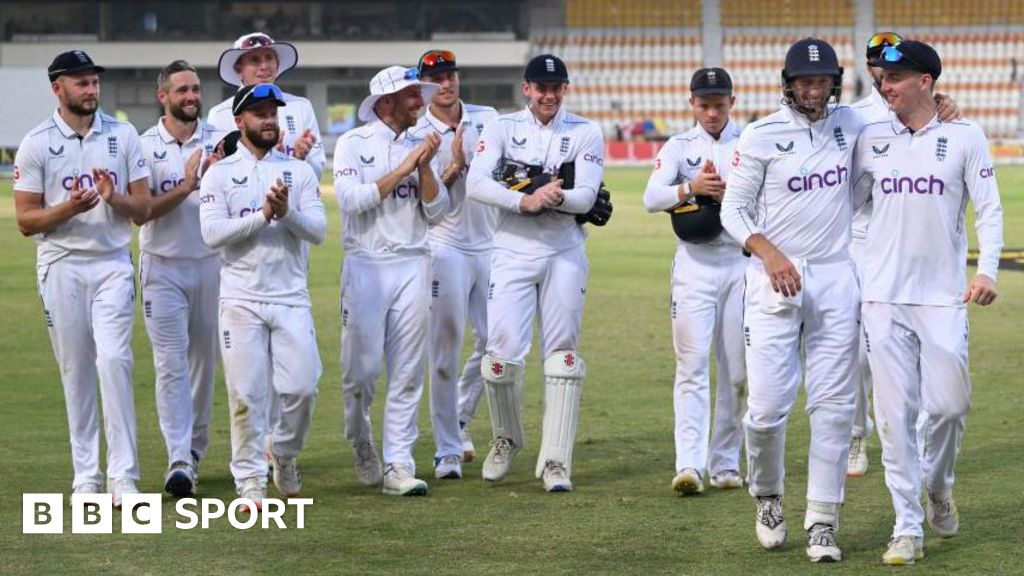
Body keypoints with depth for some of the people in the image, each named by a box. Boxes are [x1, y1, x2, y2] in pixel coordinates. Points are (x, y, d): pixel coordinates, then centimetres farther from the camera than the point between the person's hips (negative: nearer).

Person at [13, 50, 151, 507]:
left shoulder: (122, 136, 6)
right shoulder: (36, 144, 0)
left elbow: (144, 209, 6)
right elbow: (25, 221, -2)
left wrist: (114, 198, -15)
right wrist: (70, 208, -19)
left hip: (113, 263, 0)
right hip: (62, 266, 0)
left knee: (113, 360, -13)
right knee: (76, 370, 4)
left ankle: (123, 476, -14)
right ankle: (86, 476, 12)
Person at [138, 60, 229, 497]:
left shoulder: (219, 141, 3)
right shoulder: (145, 146, -2)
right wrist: (188, 185, -19)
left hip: (211, 264, 2)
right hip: (163, 267, -2)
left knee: (204, 359, 9)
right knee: (171, 363, -8)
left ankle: (196, 448, 22)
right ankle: (179, 460, -13)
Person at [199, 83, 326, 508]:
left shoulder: (298, 171, 10)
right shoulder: (220, 174, 4)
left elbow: (318, 230, 0)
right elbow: (212, 233, -10)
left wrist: (287, 212, -17)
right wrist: (263, 215, -17)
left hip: (292, 299, 2)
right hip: (242, 299, -2)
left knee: (302, 387, -4)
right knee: (246, 394, -4)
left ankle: (281, 450, 24)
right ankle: (251, 480, 6)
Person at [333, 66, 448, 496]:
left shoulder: (421, 146, 12)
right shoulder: (353, 144, 0)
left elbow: (436, 212, 6)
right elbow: (351, 198, -14)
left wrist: (425, 167, -7)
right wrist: (402, 170, -13)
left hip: (413, 264, 4)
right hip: (366, 263, -4)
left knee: (408, 371, -1)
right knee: (362, 366, -4)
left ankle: (398, 465, 0)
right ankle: (361, 442, 21)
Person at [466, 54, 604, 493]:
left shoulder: (585, 134, 3)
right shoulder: (503, 128, 2)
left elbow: (586, 196, -8)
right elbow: (476, 183, -12)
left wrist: (556, 197, -30)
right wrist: (525, 200, -27)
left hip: (564, 253, 1)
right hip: (513, 250, -1)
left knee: (562, 354, 0)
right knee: (503, 351, -8)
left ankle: (555, 461, 4)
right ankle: (506, 440, 17)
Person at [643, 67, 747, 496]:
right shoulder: (678, 147, 7)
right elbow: (652, 198, -8)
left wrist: (729, 191, -19)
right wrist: (690, 188, -26)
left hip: (742, 262, 1)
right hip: (694, 264, -1)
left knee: (738, 371, 4)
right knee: (692, 364, -10)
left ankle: (725, 463, 13)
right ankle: (689, 465, -17)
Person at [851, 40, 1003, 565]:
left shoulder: (964, 137, 0)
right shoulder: (871, 139, 7)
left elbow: (989, 209, 1)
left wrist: (987, 269, -12)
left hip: (943, 295, -2)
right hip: (883, 296, 2)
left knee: (949, 404, -3)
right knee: (895, 413, -2)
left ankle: (937, 487, 28)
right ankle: (908, 528, 3)